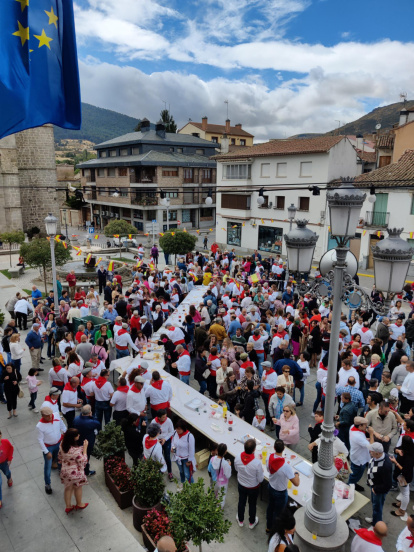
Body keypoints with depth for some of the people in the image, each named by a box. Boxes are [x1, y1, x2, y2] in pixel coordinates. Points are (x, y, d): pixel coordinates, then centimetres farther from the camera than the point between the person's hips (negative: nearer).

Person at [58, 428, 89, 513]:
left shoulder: (62, 444, -17)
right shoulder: (76, 450, -39)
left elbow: (60, 456, 2)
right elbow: (83, 462, -26)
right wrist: (85, 448, -25)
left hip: (65, 471, 5)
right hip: (75, 473, -5)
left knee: (68, 488, 26)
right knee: (78, 488, 23)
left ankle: (68, 506, 45)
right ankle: (79, 504, 46)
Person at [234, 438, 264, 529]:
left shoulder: (238, 457, -27)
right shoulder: (257, 463, -38)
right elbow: (260, 479, -22)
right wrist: (261, 471, -3)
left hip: (241, 485, 3)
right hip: (253, 487, -3)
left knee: (241, 502, 28)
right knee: (252, 504, 25)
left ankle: (240, 520, 52)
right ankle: (252, 522, 50)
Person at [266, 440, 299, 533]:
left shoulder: (269, 458, -21)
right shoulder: (286, 466, -38)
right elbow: (296, 483, -32)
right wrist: (296, 474, -14)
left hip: (271, 487, 6)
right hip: (280, 493, -6)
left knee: (270, 507, 28)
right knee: (278, 513, 19)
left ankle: (268, 527, 51)